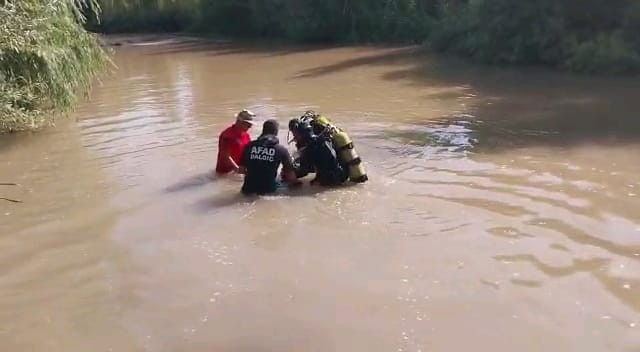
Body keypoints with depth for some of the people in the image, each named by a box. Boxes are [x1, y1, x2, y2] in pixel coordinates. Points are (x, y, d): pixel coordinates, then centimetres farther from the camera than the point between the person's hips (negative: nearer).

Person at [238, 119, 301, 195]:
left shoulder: (250, 146, 2)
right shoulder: (281, 149, -5)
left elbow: (241, 170, 7)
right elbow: (290, 172, 0)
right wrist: (295, 182, 22)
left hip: (249, 189, 2)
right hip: (269, 189, -2)